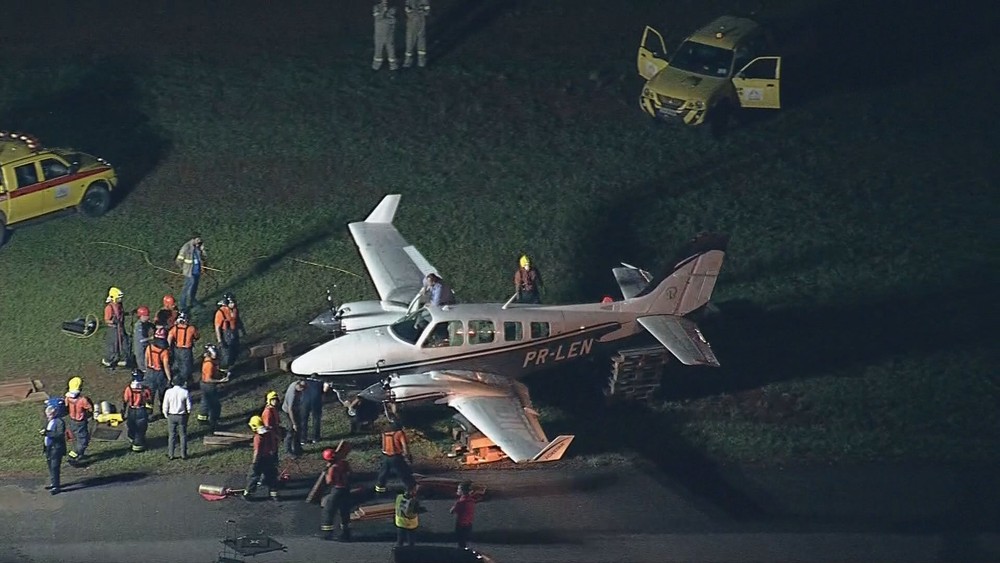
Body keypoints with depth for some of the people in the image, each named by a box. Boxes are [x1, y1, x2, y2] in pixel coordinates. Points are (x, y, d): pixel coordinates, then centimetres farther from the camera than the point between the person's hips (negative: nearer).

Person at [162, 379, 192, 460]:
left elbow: (165, 406, -5)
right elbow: (189, 407, -8)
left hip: (171, 416, 1)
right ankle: (183, 454, 14)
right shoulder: (185, 392, -13)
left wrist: (166, 415, 10)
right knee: (183, 435, 11)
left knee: (171, 435, 10)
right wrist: (188, 413, 12)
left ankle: (170, 454, 14)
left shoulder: (168, 392, -10)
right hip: (182, 416, -1)